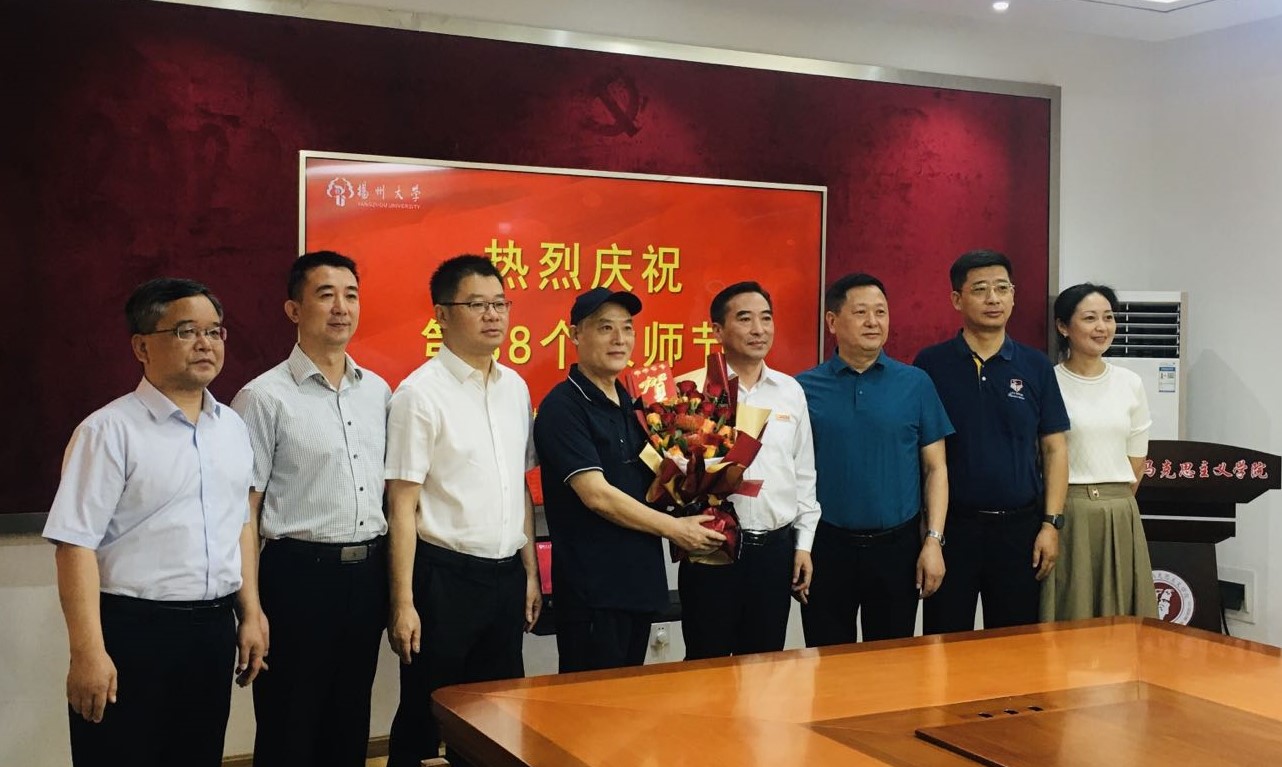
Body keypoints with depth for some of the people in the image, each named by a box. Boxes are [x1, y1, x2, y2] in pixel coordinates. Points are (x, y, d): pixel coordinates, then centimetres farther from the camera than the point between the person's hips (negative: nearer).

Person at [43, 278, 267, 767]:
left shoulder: (232, 427, 9)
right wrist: (88, 652, -19)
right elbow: (76, 544, -14)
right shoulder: (110, 431, -11)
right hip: (130, 633, -6)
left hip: (213, 631, 6)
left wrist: (250, 614, 14)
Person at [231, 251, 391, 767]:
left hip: (369, 573, 5)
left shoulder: (378, 391, 8)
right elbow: (244, 507, -8)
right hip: (300, 575, -5)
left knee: (351, 723, 17)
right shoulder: (265, 397, -8)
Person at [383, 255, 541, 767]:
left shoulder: (515, 388, 8)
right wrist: (403, 603, -15)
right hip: (445, 576, -6)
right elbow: (403, 505, -12)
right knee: (424, 722, 8)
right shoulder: (420, 393, -11)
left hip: (506, 575, 6)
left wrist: (530, 572, 13)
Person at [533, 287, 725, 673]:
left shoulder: (631, 405, 14)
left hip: (641, 579, 8)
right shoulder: (563, 407, -12)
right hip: (592, 587, -8)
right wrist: (673, 527, -10)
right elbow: (597, 496, -18)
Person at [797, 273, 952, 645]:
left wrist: (933, 540, -4)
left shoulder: (915, 384, 3)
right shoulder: (804, 388, 0)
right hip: (826, 545, 0)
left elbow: (935, 468, 4)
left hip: (898, 545, 1)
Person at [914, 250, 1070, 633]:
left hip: (1020, 527, 2)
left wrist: (1051, 523, -2)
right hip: (951, 525, -1)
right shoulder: (930, 365, -1)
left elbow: (1054, 449, 6)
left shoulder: (1035, 366, 5)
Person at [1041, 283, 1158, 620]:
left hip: (1120, 517, 4)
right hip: (1064, 513, -4)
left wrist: (1114, 501, 11)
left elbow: (1136, 460, 14)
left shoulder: (1131, 384, 8)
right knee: (1068, 617, 0)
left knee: (1120, 616, 8)